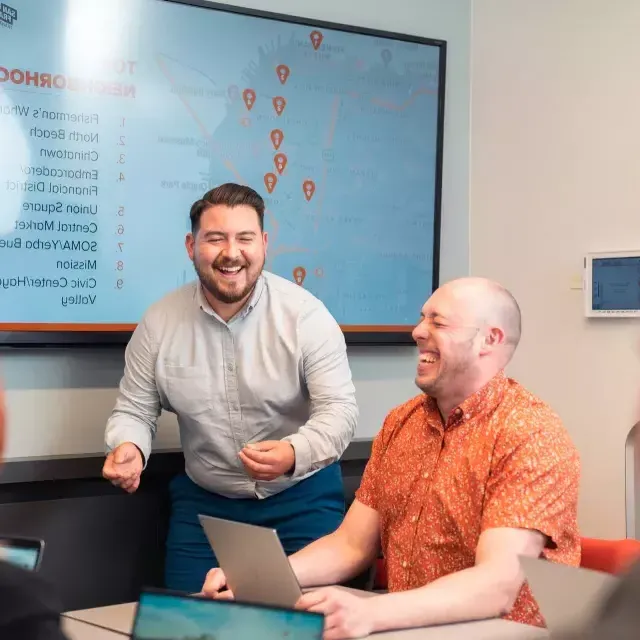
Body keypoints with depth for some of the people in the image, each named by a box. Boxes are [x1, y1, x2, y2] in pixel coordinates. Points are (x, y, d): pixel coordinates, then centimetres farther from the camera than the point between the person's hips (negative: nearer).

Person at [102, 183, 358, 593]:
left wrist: (294, 455, -37)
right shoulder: (160, 322, -6)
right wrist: (128, 448, -22)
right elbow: (135, 410, 2)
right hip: (203, 502, 2)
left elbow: (339, 409, -16)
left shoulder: (305, 314, -14)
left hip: (303, 498, -2)